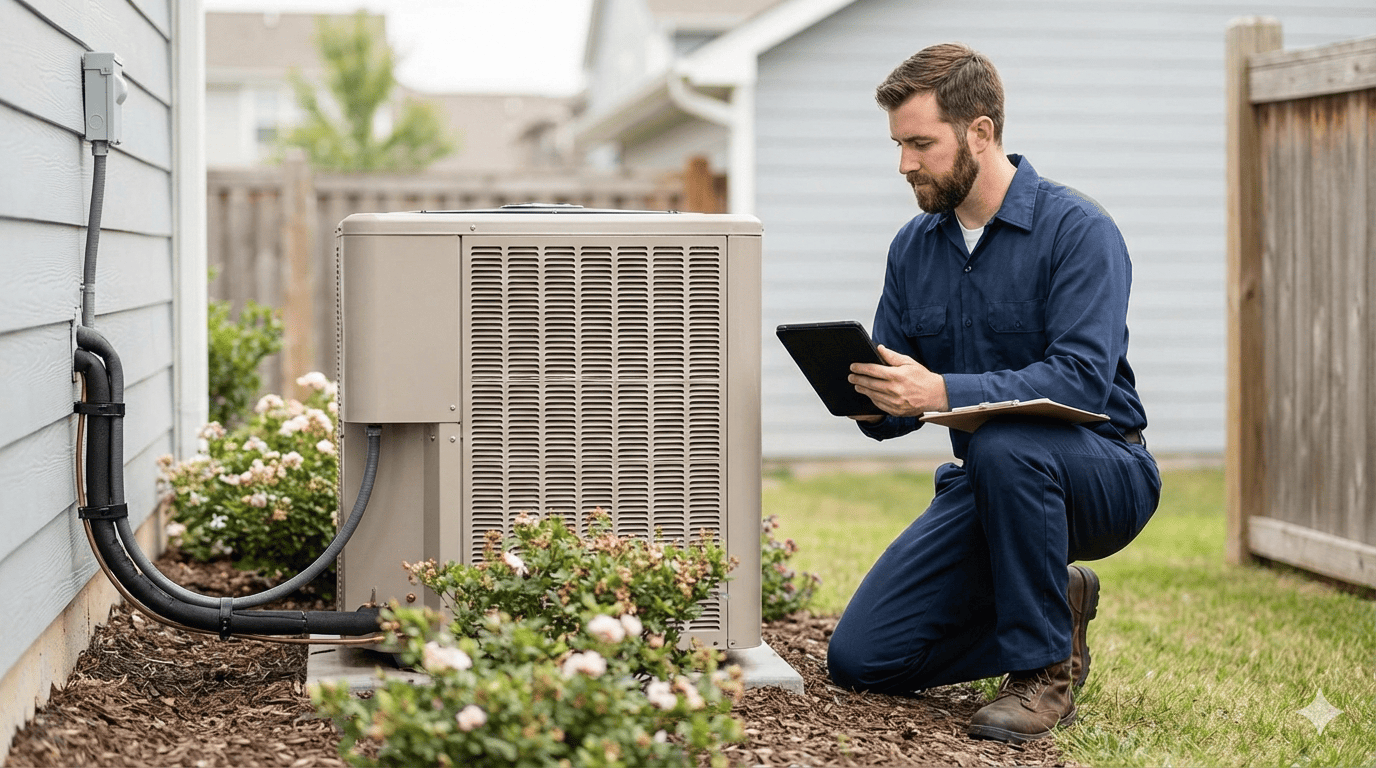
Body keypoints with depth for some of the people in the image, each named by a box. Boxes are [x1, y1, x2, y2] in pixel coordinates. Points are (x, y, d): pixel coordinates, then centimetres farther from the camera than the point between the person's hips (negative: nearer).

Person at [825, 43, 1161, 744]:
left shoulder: (1077, 230, -15)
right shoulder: (913, 248, 5)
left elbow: (1082, 380, -28)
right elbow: (898, 411, 8)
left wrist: (942, 392, -39)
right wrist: (869, 402, -17)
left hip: (1102, 472, -6)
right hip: (986, 484, 6)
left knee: (1001, 442, -40)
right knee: (860, 658, -7)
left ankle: (1045, 671, -21)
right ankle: (1055, 609, 14)